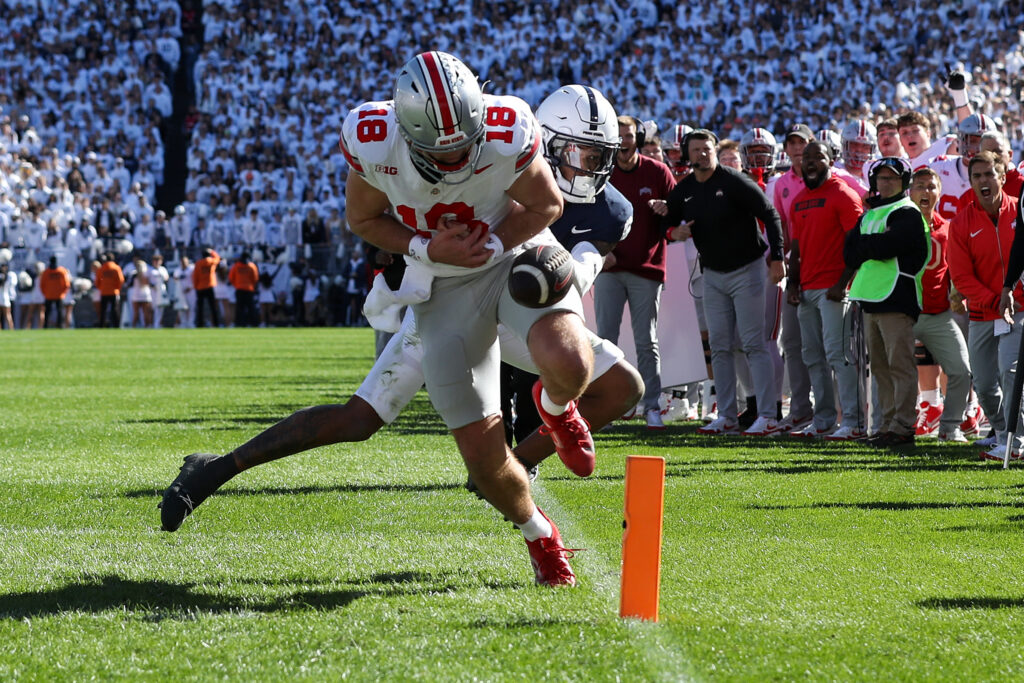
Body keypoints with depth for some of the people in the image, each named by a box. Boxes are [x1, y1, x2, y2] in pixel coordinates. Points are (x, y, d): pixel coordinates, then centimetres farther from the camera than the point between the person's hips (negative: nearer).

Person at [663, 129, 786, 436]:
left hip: (747, 271, -6)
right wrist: (675, 232, -8)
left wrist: (777, 258, -18)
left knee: (753, 344, -10)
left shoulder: (735, 182, -14)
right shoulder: (683, 191, 4)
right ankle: (727, 417, 10)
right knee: (719, 347, 6)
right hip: (713, 275, 6)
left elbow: (770, 215, -13)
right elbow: (668, 223, 17)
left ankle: (767, 417, -11)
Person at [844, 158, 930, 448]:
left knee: (899, 364, -10)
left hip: (896, 298, -9)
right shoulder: (869, 214, 21)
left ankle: (902, 427, -11)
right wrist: (874, 246, -4)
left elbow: (886, 247, -17)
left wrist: (863, 247, 1)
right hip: (871, 298, 9)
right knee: (880, 364, 10)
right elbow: (850, 253, 12)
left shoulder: (908, 214, -4)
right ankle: (888, 422, 15)